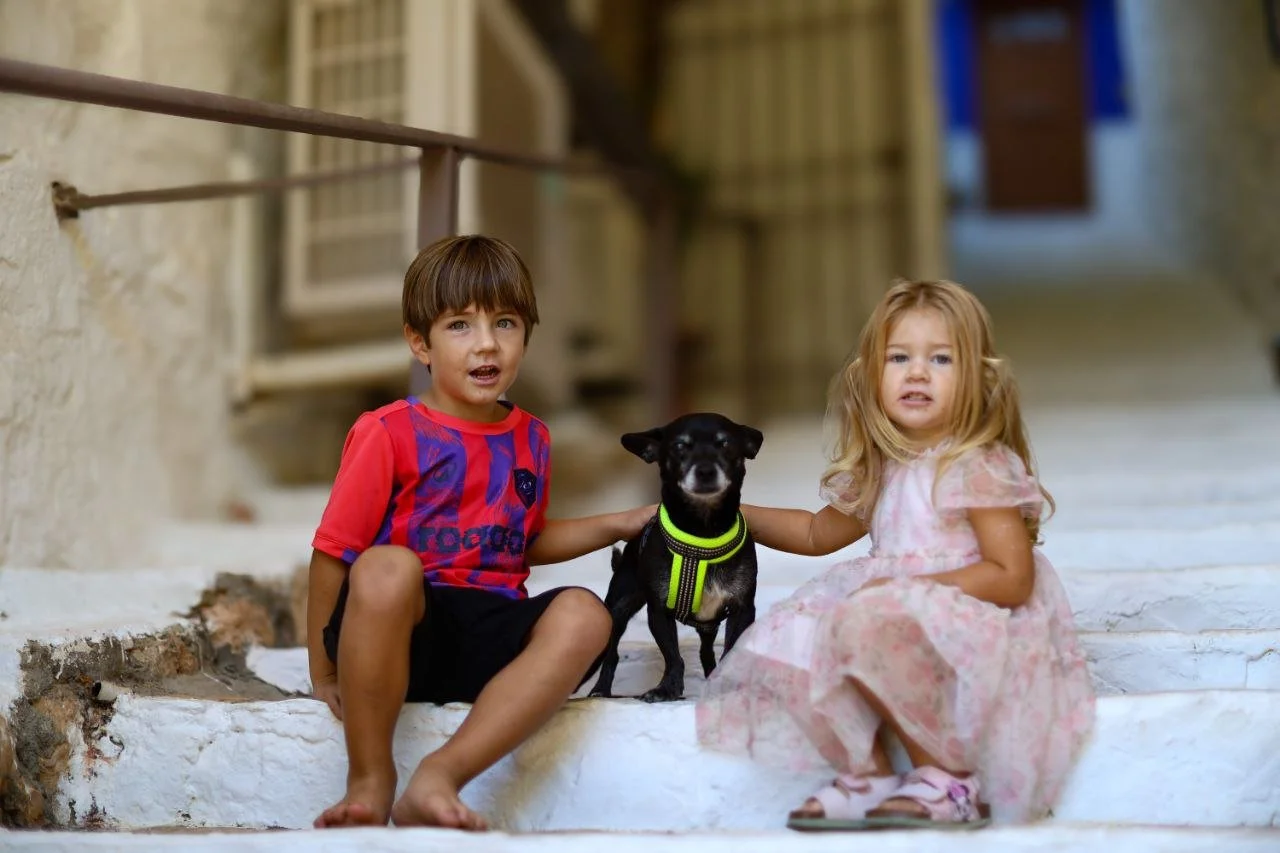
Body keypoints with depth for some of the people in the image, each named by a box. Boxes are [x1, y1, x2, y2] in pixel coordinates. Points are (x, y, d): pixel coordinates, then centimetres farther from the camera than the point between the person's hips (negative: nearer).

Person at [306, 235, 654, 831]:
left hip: (489, 638, 4)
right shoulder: (389, 434, -3)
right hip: (400, 630, -4)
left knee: (583, 614, -26)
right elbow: (332, 553, -3)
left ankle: (437, 779, -33)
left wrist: (618, 526, 22)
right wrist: (323, 673, -5)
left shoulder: (530, 439, 15)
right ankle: (369, 782, -23)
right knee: (387, 568, -37)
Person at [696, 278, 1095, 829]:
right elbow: (817, 532, 28)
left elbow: (1012, 578, -18)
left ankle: (948, 782, -16)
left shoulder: (977, 469, -12)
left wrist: (911, 588, -21)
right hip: (905, 627, 8)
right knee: (790, 637, -5)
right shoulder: (881, 473, 12)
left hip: (976, 632, -8)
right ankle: (867, 773, -2)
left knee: (870, 625, -33)